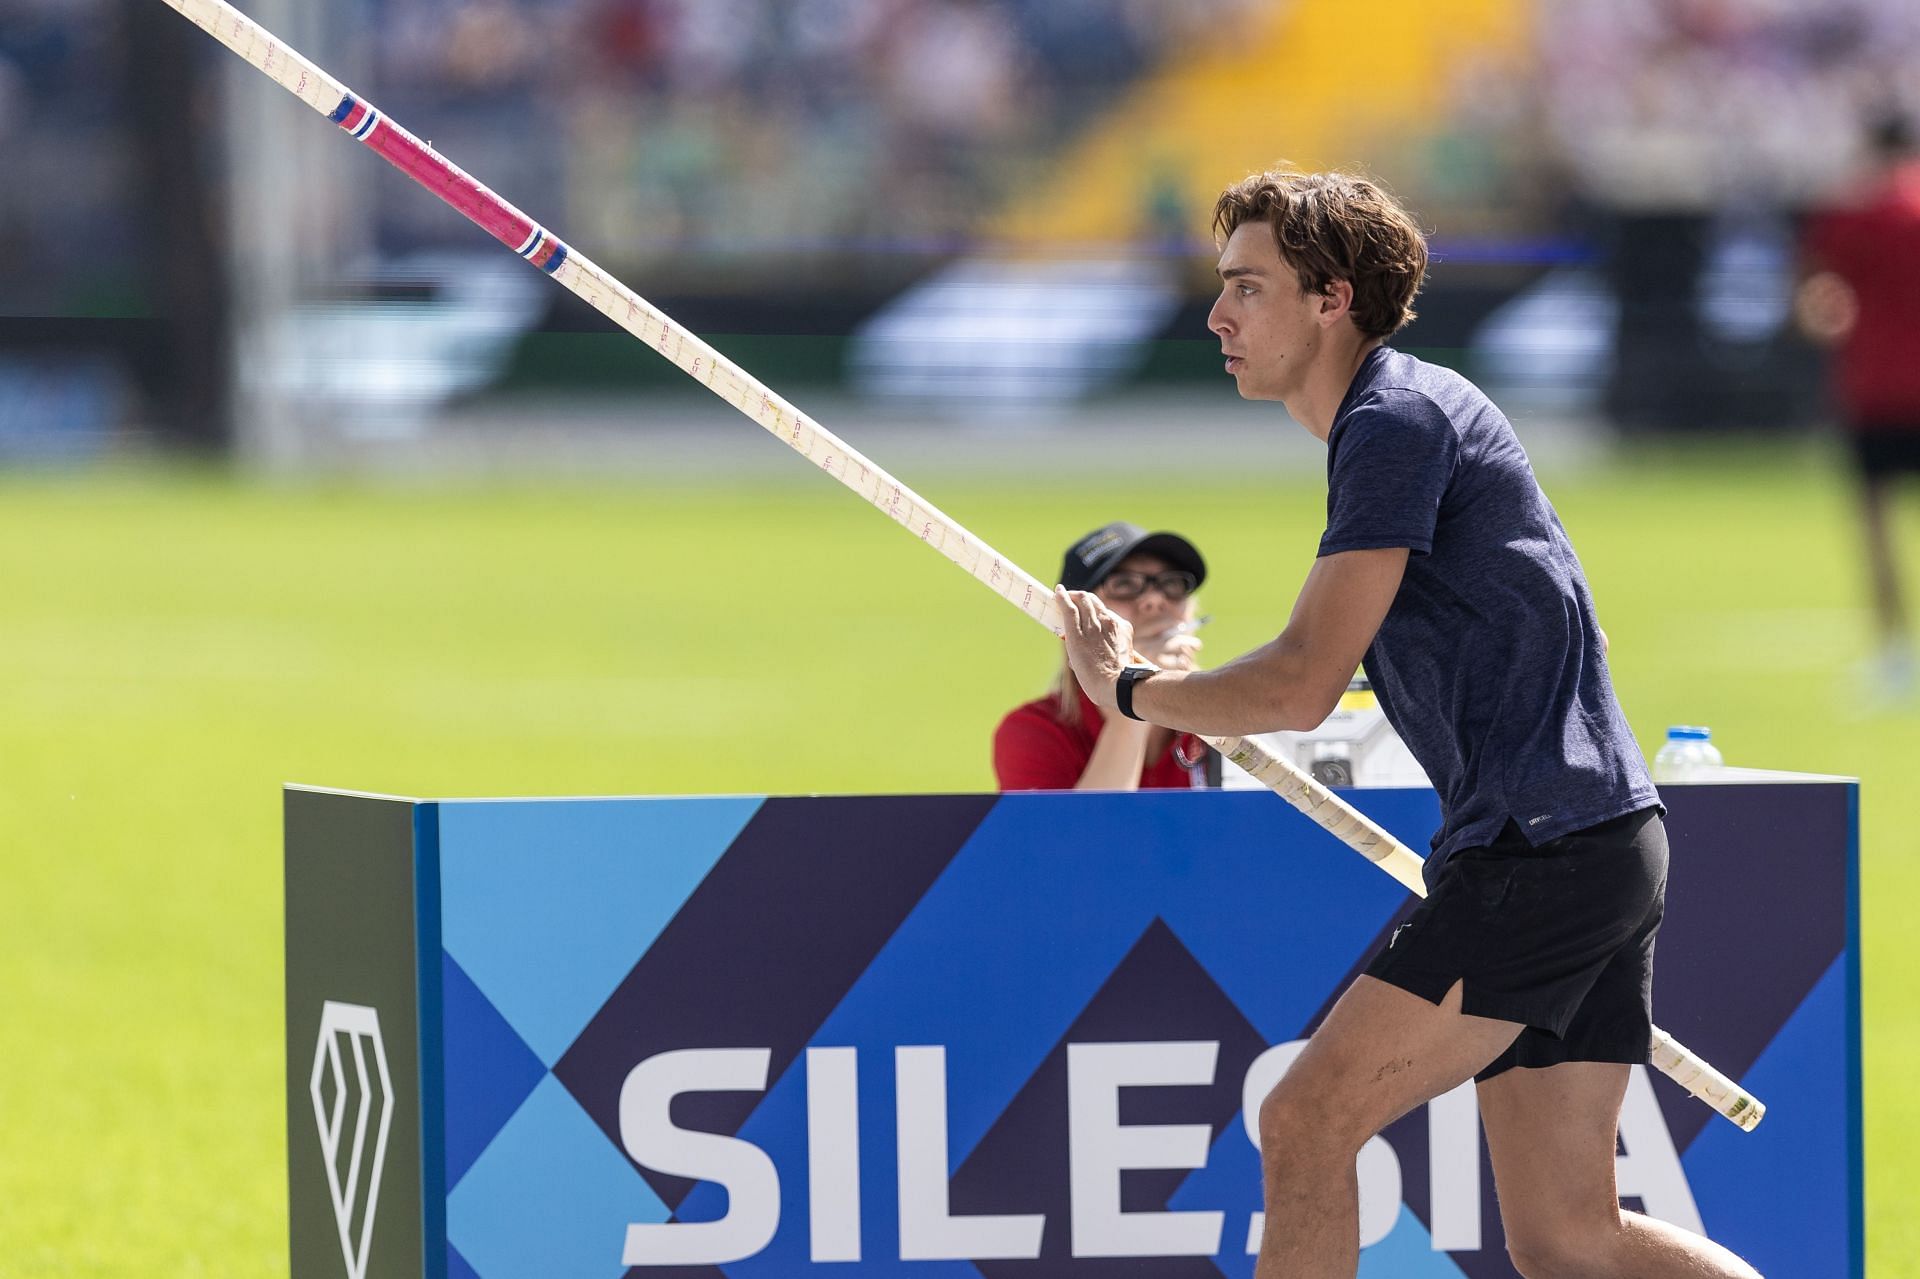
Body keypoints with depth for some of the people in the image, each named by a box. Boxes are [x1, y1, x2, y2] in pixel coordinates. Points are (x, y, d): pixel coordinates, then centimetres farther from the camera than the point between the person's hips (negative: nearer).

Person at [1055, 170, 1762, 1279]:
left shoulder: (1397, 419, -11)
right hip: (1601, 850, 10)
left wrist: (1124, 686, -3)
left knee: (1308, 1123, -11)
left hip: (1547, 848, -10)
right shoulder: (1402, 416, 20)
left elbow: (1301, 689, -17)